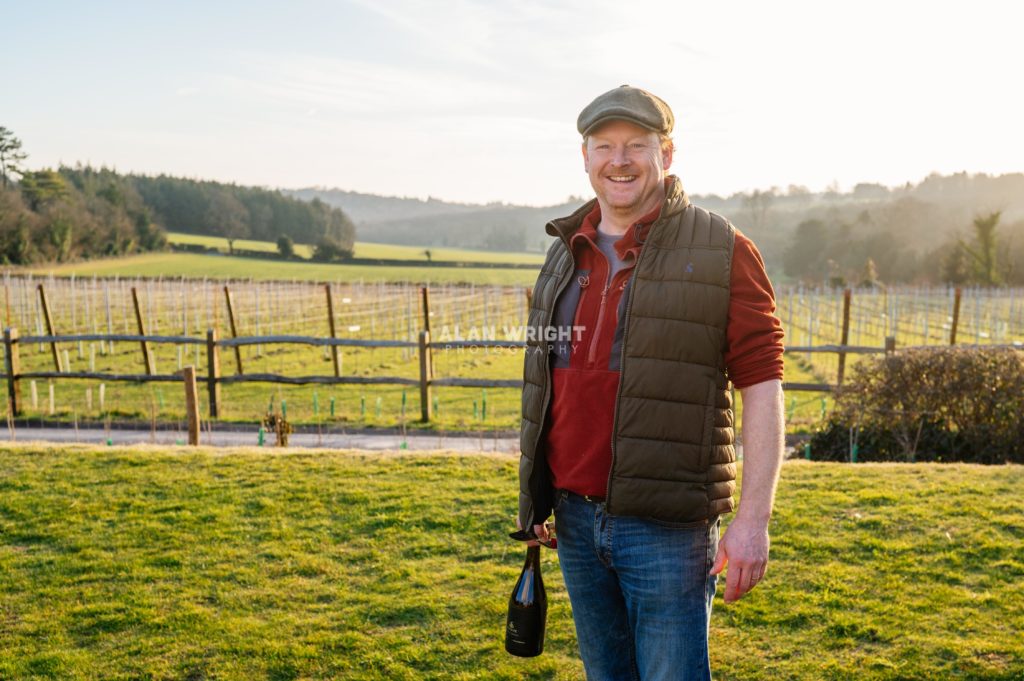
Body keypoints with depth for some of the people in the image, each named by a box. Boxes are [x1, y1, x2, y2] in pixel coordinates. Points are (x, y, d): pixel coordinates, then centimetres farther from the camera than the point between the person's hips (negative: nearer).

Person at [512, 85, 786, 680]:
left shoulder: (722, 252, -7)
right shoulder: (566, 254, 10)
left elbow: (762, 388, -10)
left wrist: (753, 519, -16)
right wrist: (536, 498, 18)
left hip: (667, 527, -5)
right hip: (575, 518, 6)